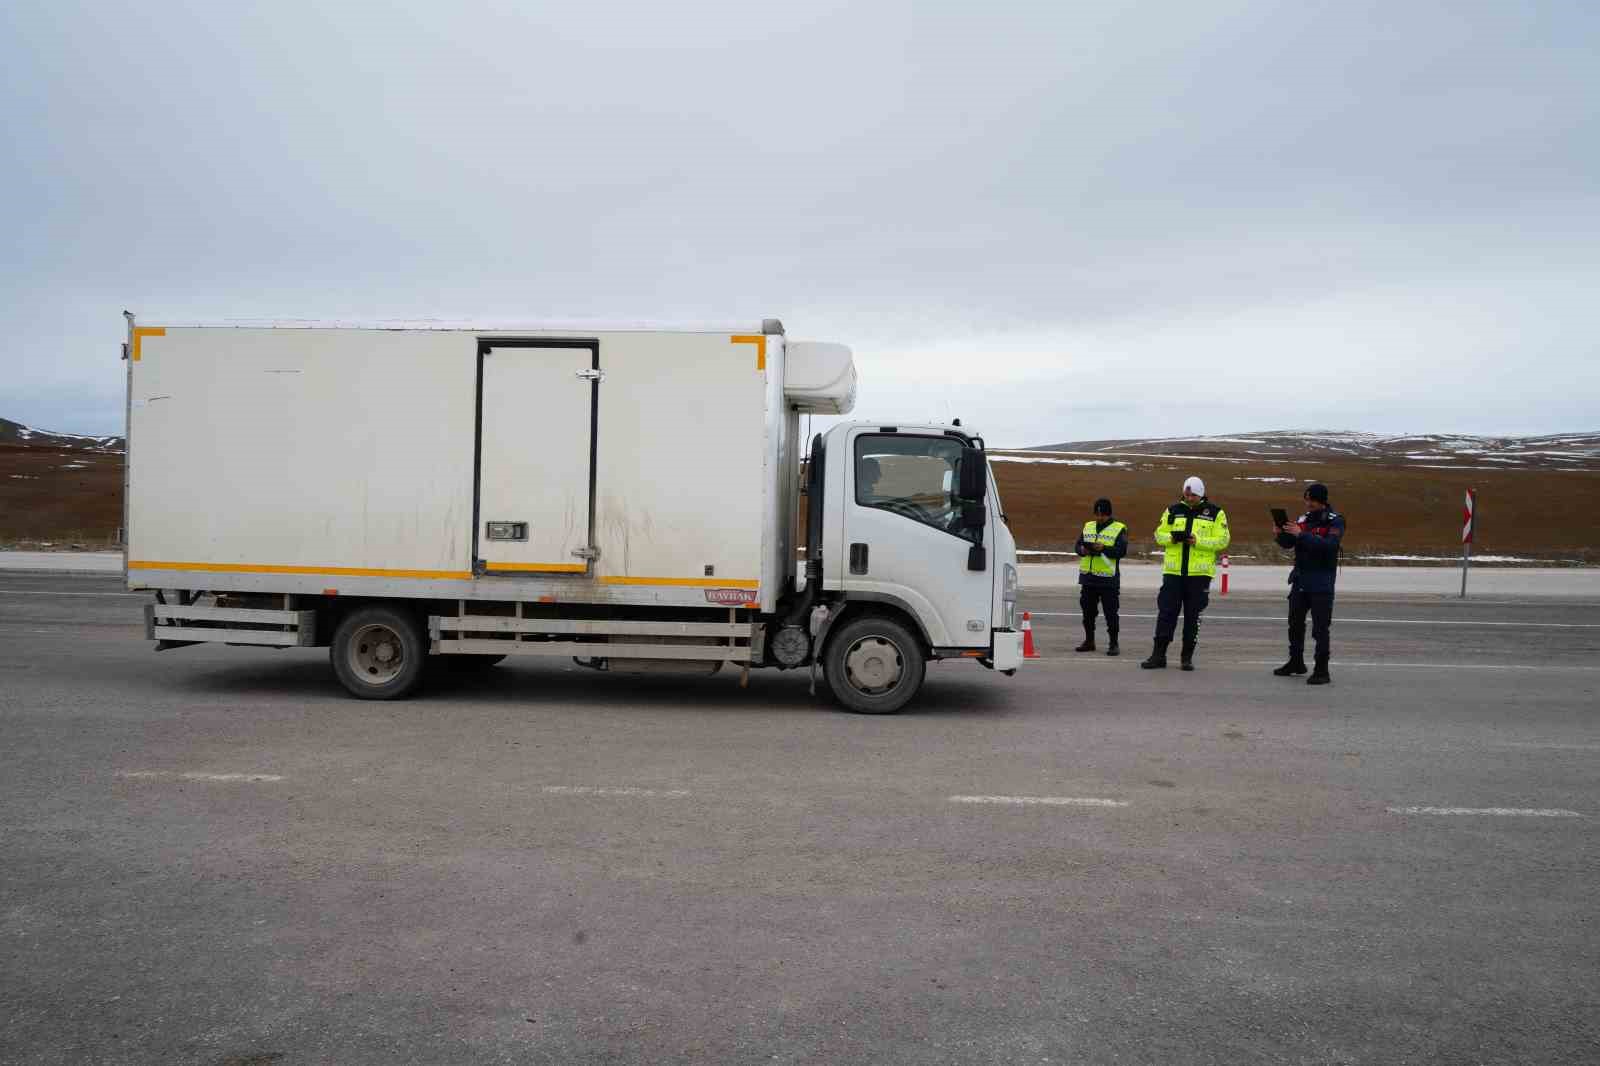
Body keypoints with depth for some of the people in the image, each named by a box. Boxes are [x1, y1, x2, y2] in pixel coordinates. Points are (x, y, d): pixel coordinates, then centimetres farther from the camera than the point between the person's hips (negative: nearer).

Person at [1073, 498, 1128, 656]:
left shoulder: (1119, 529, -1)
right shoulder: (1088, 526, 14)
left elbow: (1121, 551, -12)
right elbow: (1077, 546, 10)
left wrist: (1104, 549, -26)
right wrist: (1083, 550, -12)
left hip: (1108, 578, -5)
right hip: (1087, 577, 5)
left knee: (1110, 613, -2)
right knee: (1088, 611, 12)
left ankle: (1113, 644, 6)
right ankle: (1089, 641, 23)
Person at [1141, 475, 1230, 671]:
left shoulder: (1215, 513, 2)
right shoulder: (1173, 511, 9)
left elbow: (1223, 540, -4)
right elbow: (1159, 534, 10)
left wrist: (1198, 541, -17)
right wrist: (1171, 537, -12)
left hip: (1199, 573, -2)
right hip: (1173, 572, 2)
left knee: (1193, 615, 5)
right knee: (1166, 612, -1)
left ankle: (1188, 656, 15)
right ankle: (1159, 655, 4)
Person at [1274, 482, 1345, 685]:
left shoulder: (1335, 521, -7)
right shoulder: (1303, 519, 9)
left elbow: (1329, 545, -23)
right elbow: (1287, 544, 10)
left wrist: (1302, 534, -28)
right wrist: (1281, 534, -11)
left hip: (1321, 582, -6)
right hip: (1300, 579, 6)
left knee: (1320, 628, -6)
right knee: (1295, 623, 15)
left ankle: (1322, 671, -2)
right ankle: (1296, 662, 29)